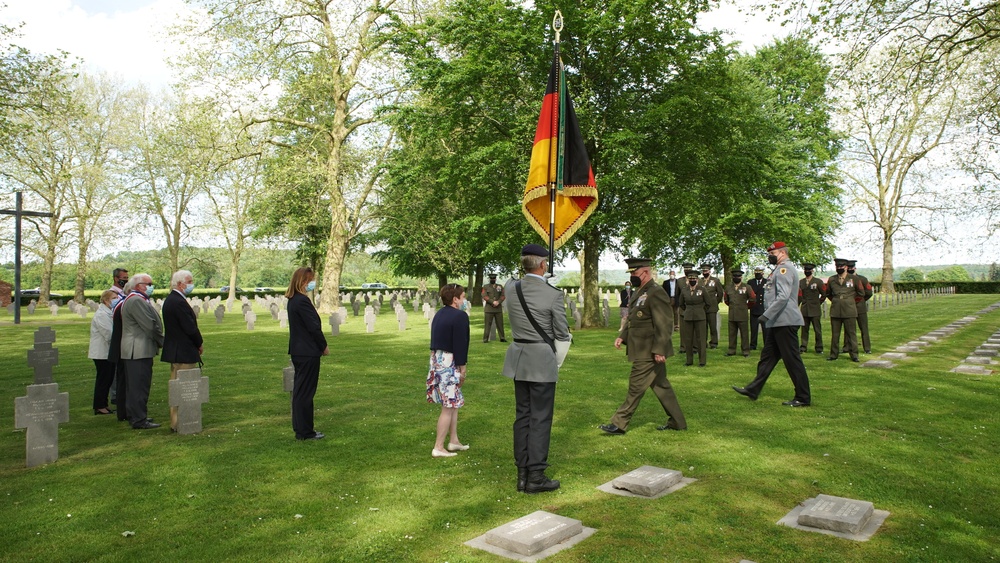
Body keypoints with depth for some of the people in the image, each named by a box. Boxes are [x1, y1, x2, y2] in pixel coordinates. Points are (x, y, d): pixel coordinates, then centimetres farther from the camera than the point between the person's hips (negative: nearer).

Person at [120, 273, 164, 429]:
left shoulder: (138, 300, 20)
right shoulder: (136, 301, -15)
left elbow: (151, 323, 21)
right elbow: (150, 325, -18)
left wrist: (159, 342, 14)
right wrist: (162, 342, -7)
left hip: (137, 350, 11)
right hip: (139, 350, -11)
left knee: (135, 385, 16)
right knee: (139, 385, -8)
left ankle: (135, 416, 24)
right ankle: (139, 420, -5)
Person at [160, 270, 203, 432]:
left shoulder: (170, 300, 12)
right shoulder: (179, 302, -20)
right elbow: (190, 328, -21)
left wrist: (196, 343, 12)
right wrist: (200, 344, -5)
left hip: (175, 351, 11)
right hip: (184, 353, -11)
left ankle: (176, 421, 25)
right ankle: (180, 424, 2)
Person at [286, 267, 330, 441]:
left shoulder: (293, 300, 11)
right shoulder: (303, 301, -20)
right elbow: (314, 327, -19)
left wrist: (320, 345, 11)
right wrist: (324, 346, -6)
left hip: (298, 351, 10)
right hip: (308, 352, -10)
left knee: (299, 390, 15)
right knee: (306, 392, -2)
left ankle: (299, 428, 25)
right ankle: (305, 431, 6)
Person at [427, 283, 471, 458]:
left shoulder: (439, 314, 12)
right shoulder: (460, 316, -15)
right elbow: (460, 345, -17)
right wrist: (462, 368, -10)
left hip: (436, 360, 9)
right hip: (449, 363, -9)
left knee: (454, 403, 19)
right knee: (448, 407, -2)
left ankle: (454, 441, 25)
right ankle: (438, 448, 2)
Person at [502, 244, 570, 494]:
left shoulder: (511, 288, -2)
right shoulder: (553, 295, -15)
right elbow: (562, 333, -7)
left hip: (518, 359, 6)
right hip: (542, 360, -6)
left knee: (522, 416, 13)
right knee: (540, 419, 2)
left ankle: (522, 474, 19)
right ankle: (535, 477, 7)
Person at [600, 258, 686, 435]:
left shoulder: (656, 293, -18)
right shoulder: (639, 293, 13)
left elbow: (665, 325, -22)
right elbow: (633, 319, 20)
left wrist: (659, 350, -24)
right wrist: (622, 336, 8)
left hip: (649, 353, -10)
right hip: (642, 351, 10)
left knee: (636, 387, -2)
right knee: (661, 385, 16)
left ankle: (619, 424, 6)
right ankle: (677, 422, 25)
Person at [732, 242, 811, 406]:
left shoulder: (784, 269, -13)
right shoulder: (781, 269, 19)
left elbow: (783, 296, -25)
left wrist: (767, 315, -26)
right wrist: (769, 316, 22)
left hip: (785, 322, -11)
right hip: (778, 322, 11)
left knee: (792, 360, -5)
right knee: (767, 356, 13)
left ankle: (803, 398, 2)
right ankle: (753, 390, 19)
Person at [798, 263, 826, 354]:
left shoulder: (818, 282, 1)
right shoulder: (800, 282, 10)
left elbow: (824, 295, 9)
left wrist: (818, 303, 10)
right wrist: (796, 305, 3)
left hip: (815, 310, -2)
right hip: (804, 310, 3)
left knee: (817, 330, 1)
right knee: (804, 329, 5)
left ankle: (819, 348, 7)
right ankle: (803, 346, 10)